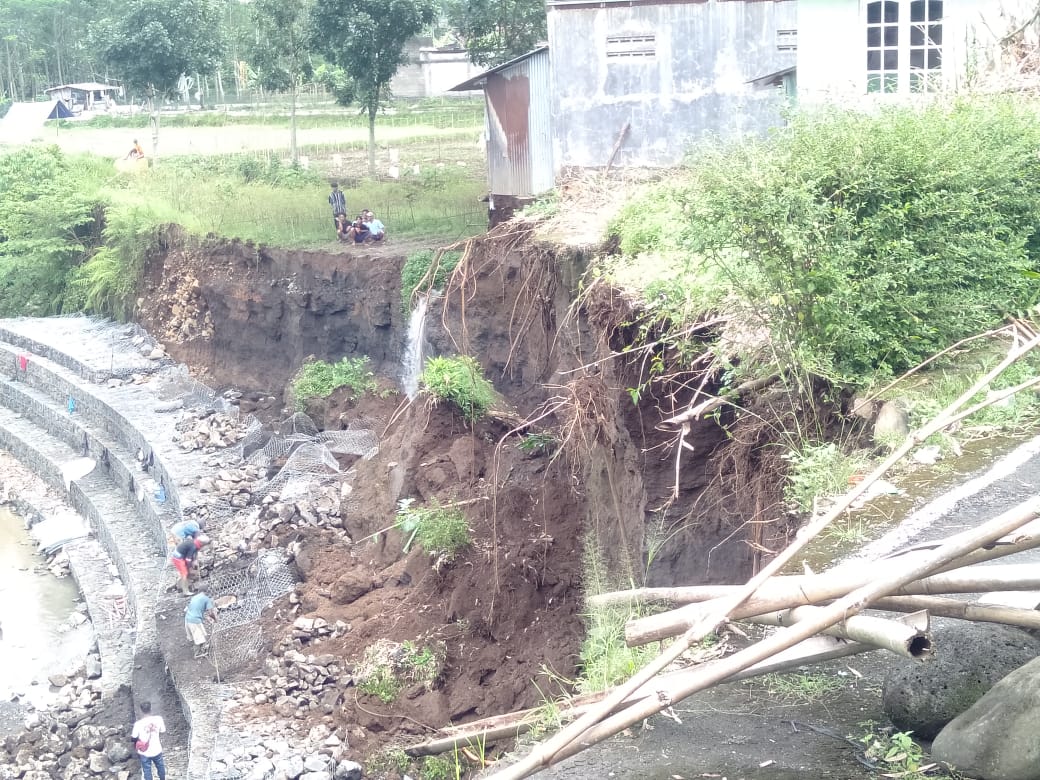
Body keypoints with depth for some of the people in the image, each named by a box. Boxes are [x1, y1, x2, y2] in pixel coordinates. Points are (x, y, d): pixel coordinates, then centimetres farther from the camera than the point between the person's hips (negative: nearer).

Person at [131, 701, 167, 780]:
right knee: (160, 767, 28)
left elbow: (133, 738, -11)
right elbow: (163, 731, -1)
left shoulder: (138, 724, -23)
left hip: (145, 752, -2)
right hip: (157, 750, 2)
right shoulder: (158, 719, -17)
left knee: (147, 771, 18)